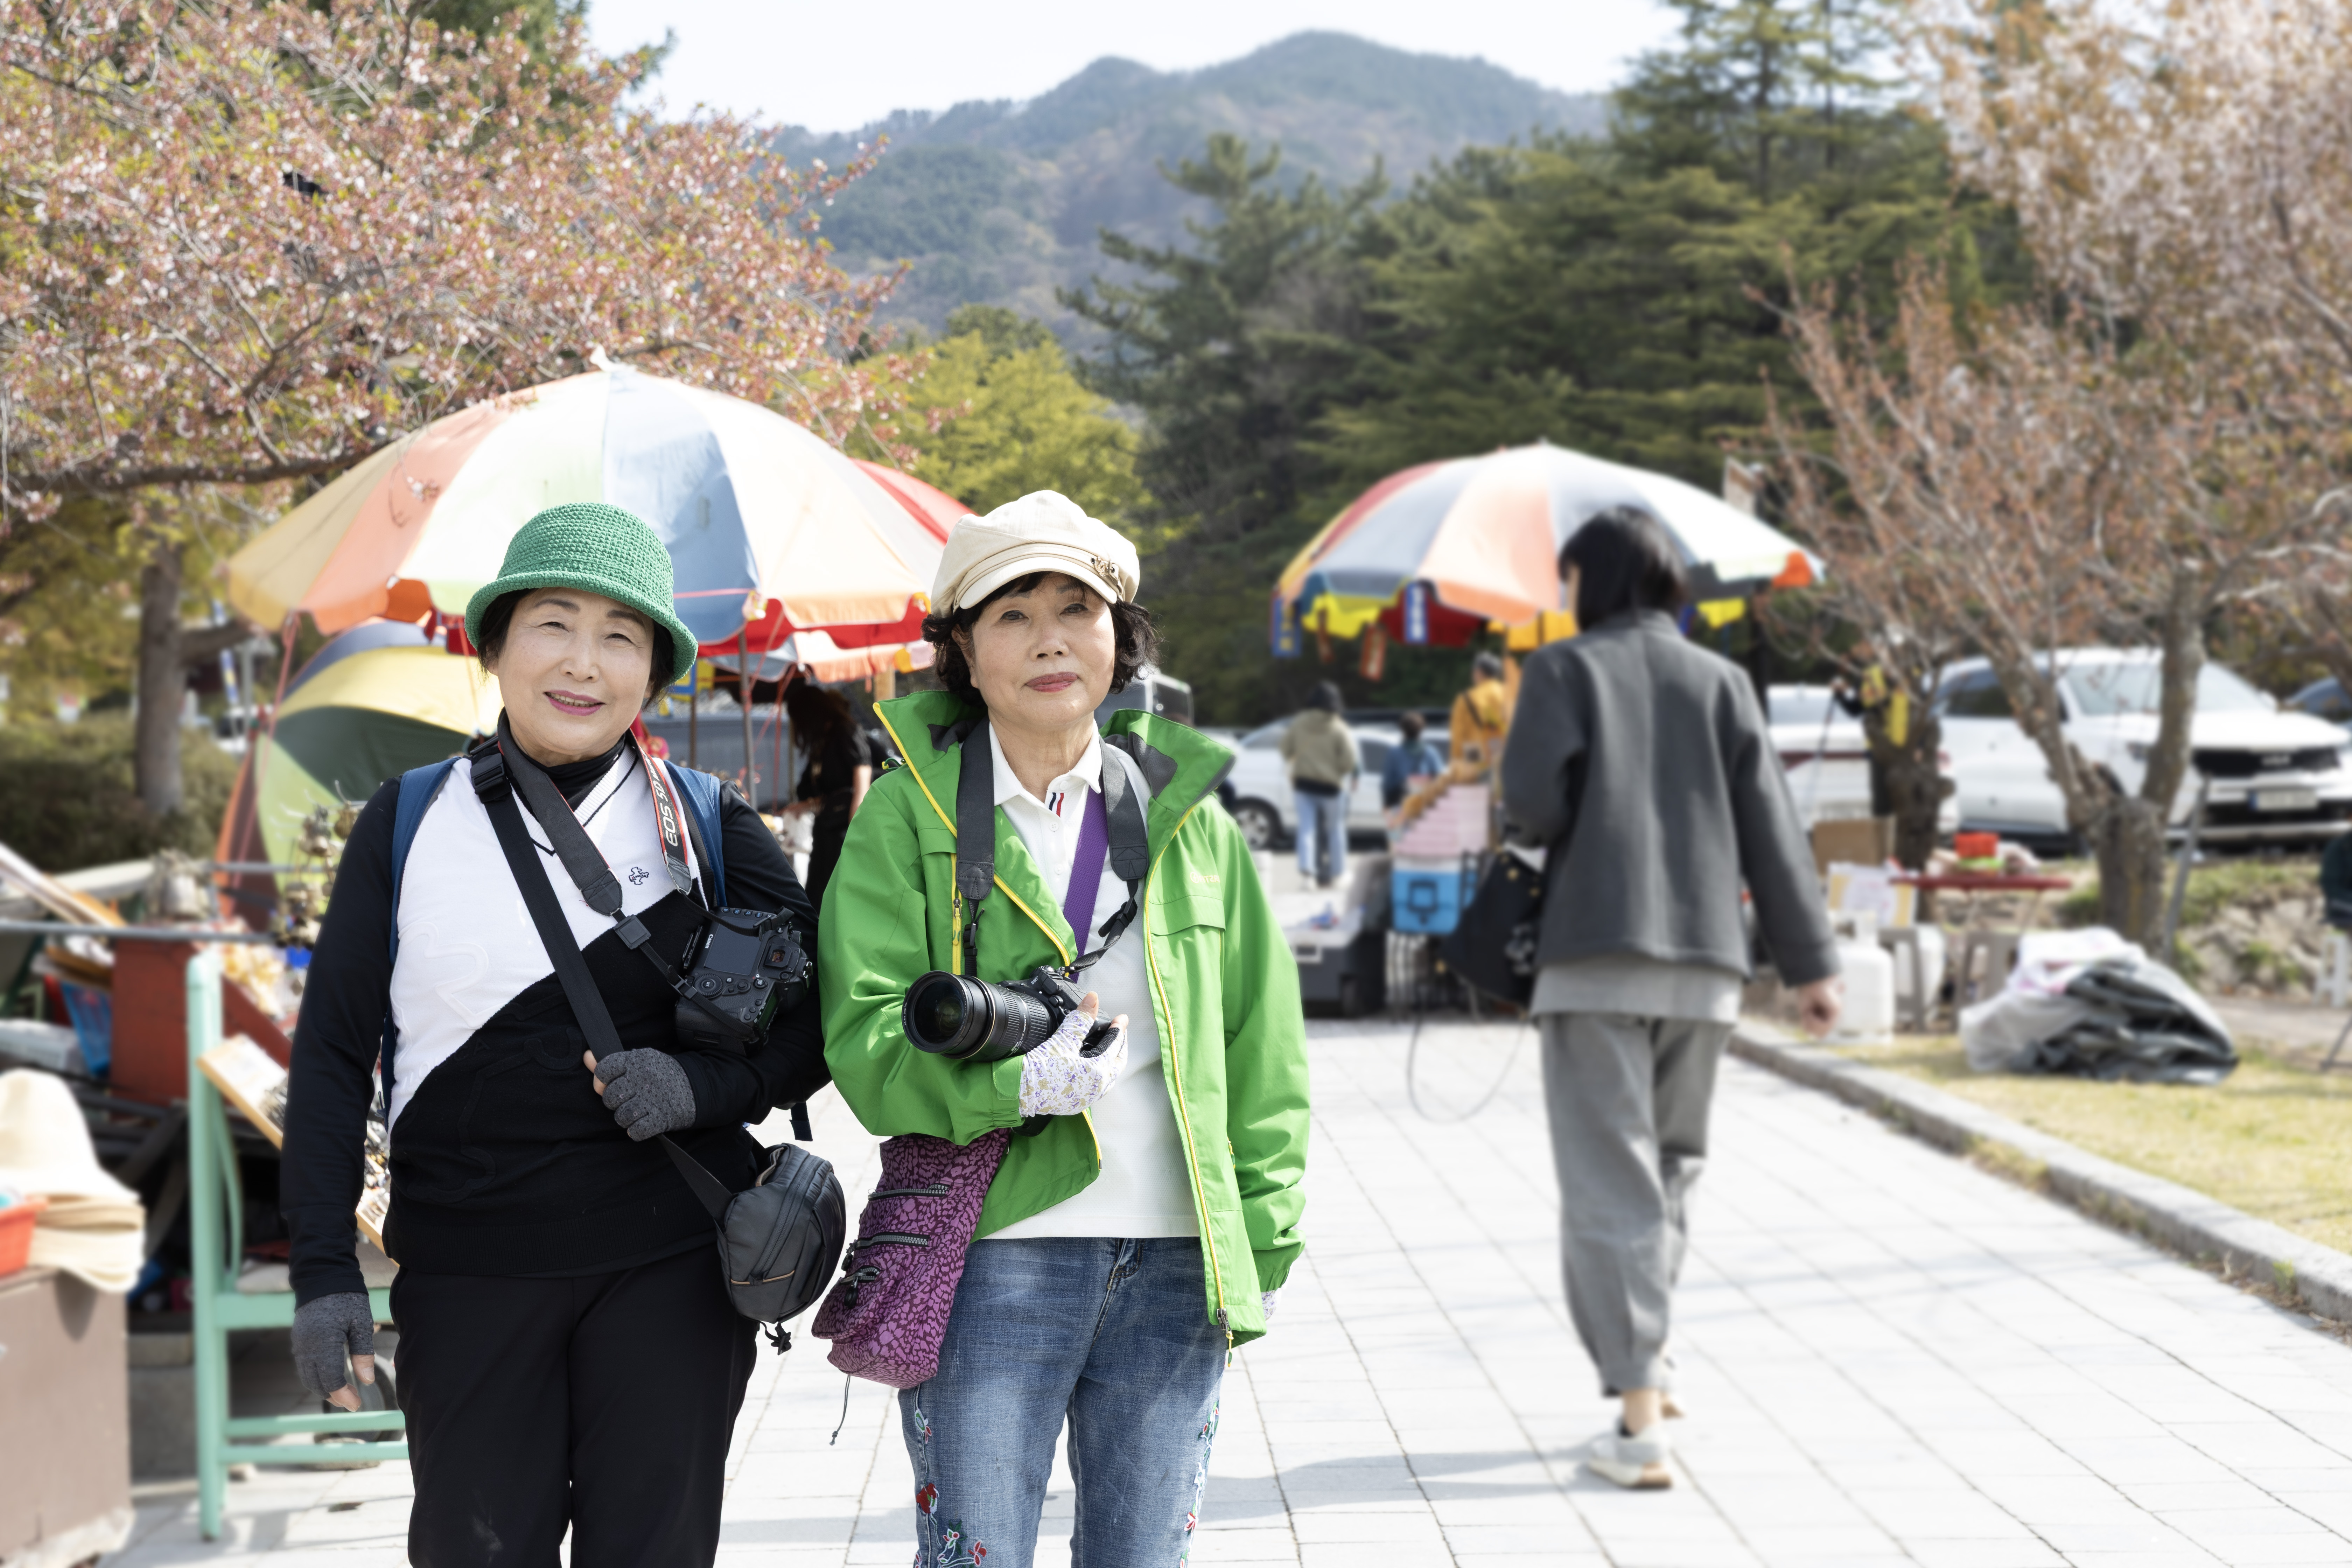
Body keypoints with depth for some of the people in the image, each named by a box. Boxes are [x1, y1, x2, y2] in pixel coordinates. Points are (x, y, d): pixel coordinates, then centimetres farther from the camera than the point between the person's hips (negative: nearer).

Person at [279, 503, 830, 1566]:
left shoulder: (709, 830, 3)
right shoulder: (409, 824, 3)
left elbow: (821, 1021, 6)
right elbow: (333, 1051, 4)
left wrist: (707, 1087, -14)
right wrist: (324, 1267, -3)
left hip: (670, 1269, 0)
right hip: (467, 1270, 0)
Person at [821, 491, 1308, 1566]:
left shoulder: (1184, 811, 10)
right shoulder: (908, 813, 0)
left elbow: (1259, 1039, 13)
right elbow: (866, 1035, -9)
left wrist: (1265, 1236, 8)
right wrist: (1011, 1075, -25)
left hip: (1174, 1263, 3)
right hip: (990, 1258, -3)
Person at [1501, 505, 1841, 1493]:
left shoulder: (1564, 669, 2)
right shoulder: (1720, 681, 11)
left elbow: (1534, 798, -10)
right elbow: (1769, 826, 6)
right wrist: (1808, 961, 6)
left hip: (1595, 950, -4)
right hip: (1704, 956, 4)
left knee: (1608, 1178, -4)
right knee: (1670, 1163, 21)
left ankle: (1640, 1423, -10)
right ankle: (1644, 1360, 26)